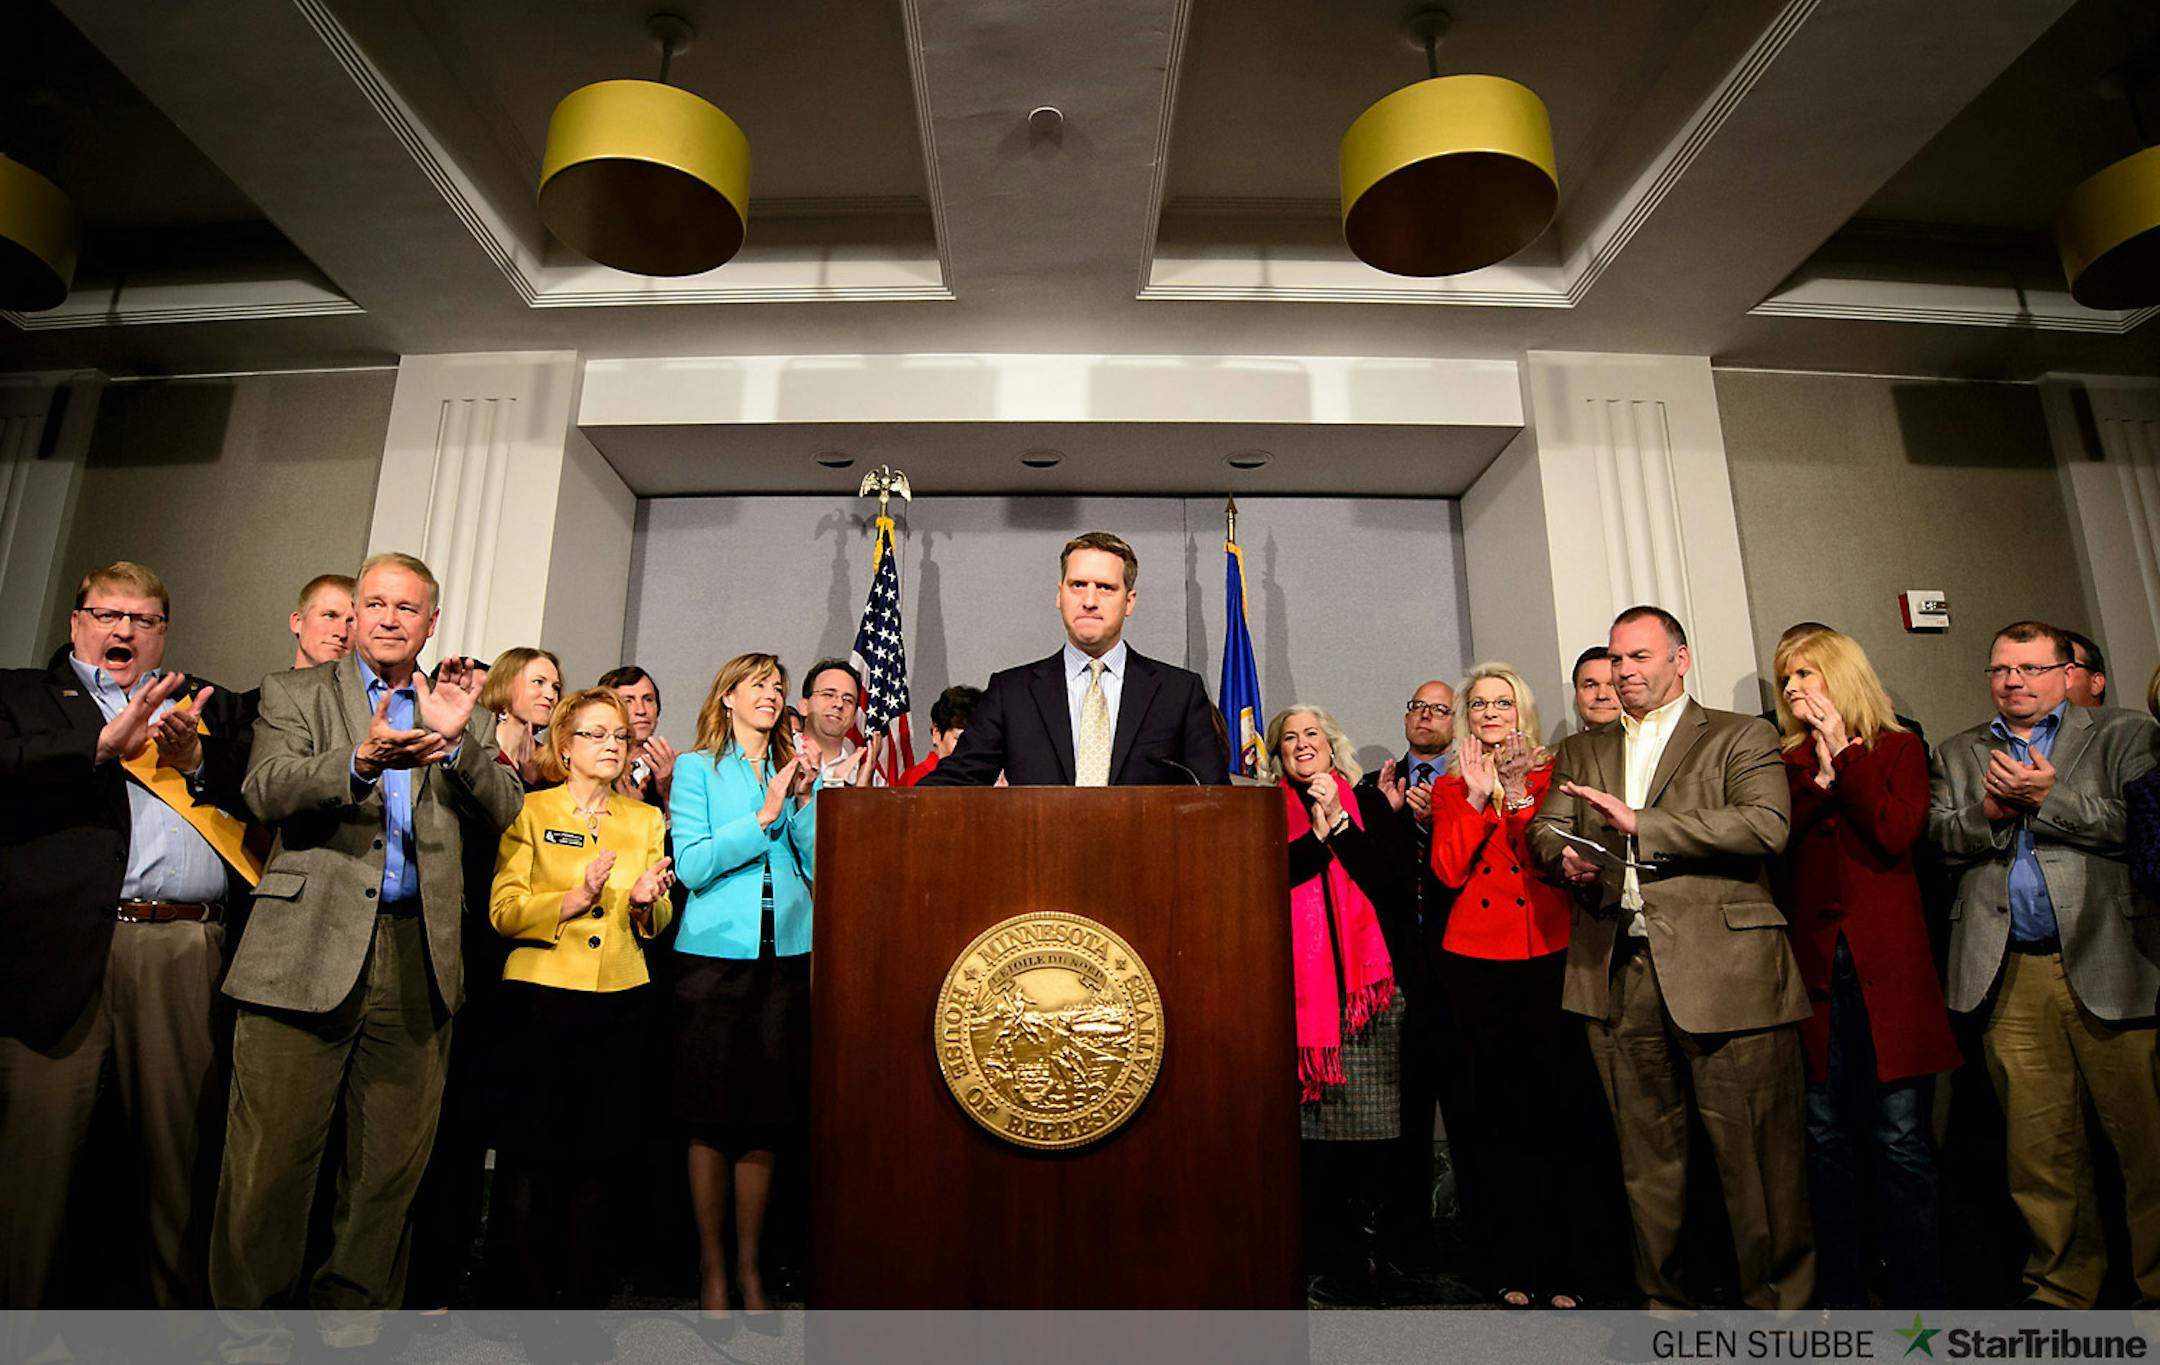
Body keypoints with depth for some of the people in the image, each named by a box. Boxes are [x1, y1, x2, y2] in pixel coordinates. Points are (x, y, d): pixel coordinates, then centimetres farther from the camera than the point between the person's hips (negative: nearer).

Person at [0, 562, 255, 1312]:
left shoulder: (207, 705, 22)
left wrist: (195, 759, -5)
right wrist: (104, 745, -12)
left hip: (187, 952, 2)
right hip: (63, 946, -1)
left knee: (179, 1150, 6)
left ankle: (179, 1301, 15)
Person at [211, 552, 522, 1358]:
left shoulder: (461, 712, 15)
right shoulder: (294, 693, 9)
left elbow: (504, 813, 4)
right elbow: (266, 792, -8)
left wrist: (458, 740, -12)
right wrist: (362, 760, -27)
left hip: (419, 954, 2)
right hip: (311, 947, -2)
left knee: (394, 1161, 9)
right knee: (273, 1153, 1)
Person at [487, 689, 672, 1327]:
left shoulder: (646, 820, 13)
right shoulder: (531, 811, 4)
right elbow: (503, 911, -6)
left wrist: (646, 902, -7)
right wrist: (575, 898, -19)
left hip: (621, 1003, 3)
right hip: (539, 997, -2)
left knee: (598, 1155, 6)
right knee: (529, 1153, 2)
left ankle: (583, 1297, 19)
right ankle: (530, 1293, 18)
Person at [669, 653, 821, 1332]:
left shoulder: (798, 774, 13)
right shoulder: (697, 768, 4)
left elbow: (821, 868, 6)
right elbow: (692, 865, -7)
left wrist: (805, 803, -5)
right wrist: (765, 815, -11)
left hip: (786, 957, 3)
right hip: (715, 954, -3)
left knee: (768, 1119, 7)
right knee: (713, 1118, 3)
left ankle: (750, 1265, 22)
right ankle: (712, 1268, 19)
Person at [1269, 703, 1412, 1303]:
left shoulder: (1368, 802, 12)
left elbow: (1392, 878, 0)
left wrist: (1340, 821, -7)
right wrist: (1318, 832, -8)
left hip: (1368, 978, 1)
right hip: (1301, 979, -1)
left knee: (1372, 1115, -1)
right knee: (1314, 1122, -2)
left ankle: (1365, 1244, 14)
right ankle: (1337, 1259, 11)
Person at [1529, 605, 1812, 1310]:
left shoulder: (1741, 738, 5)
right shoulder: (1580, 751, 20)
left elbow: (1767, 825, -11)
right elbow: (1545, 828, 12)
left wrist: (1640, 822, -16)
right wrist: (1564, 855, -12)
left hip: (1721, 968, -3)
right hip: (1616, 972, 4)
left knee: (1756, 1153, 1)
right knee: (1645, 1153, 12)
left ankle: (1780, 1305, 19)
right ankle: (1663, 1298, 26)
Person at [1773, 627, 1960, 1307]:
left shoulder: (1898, 748, 7)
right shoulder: (1788, 761, 13)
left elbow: (1896, 833, -10)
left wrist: (1844, 751, -7)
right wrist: (1820, 775, -8)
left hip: (1886, 966, -2)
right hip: (1814, 964, 3)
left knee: (1900, 1138, -1)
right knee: (1826, 1139, 6)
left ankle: (1916, 1301, 11)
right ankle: (1841, 1297, 17)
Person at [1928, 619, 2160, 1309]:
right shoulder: (1958, 753, 18)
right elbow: (1937, 837, 7)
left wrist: (2048, 797, -10)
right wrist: (1989, 812, -10)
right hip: (2010, 975, 2)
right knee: (2037, 1143, 7)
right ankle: (2064, 1282, 21)